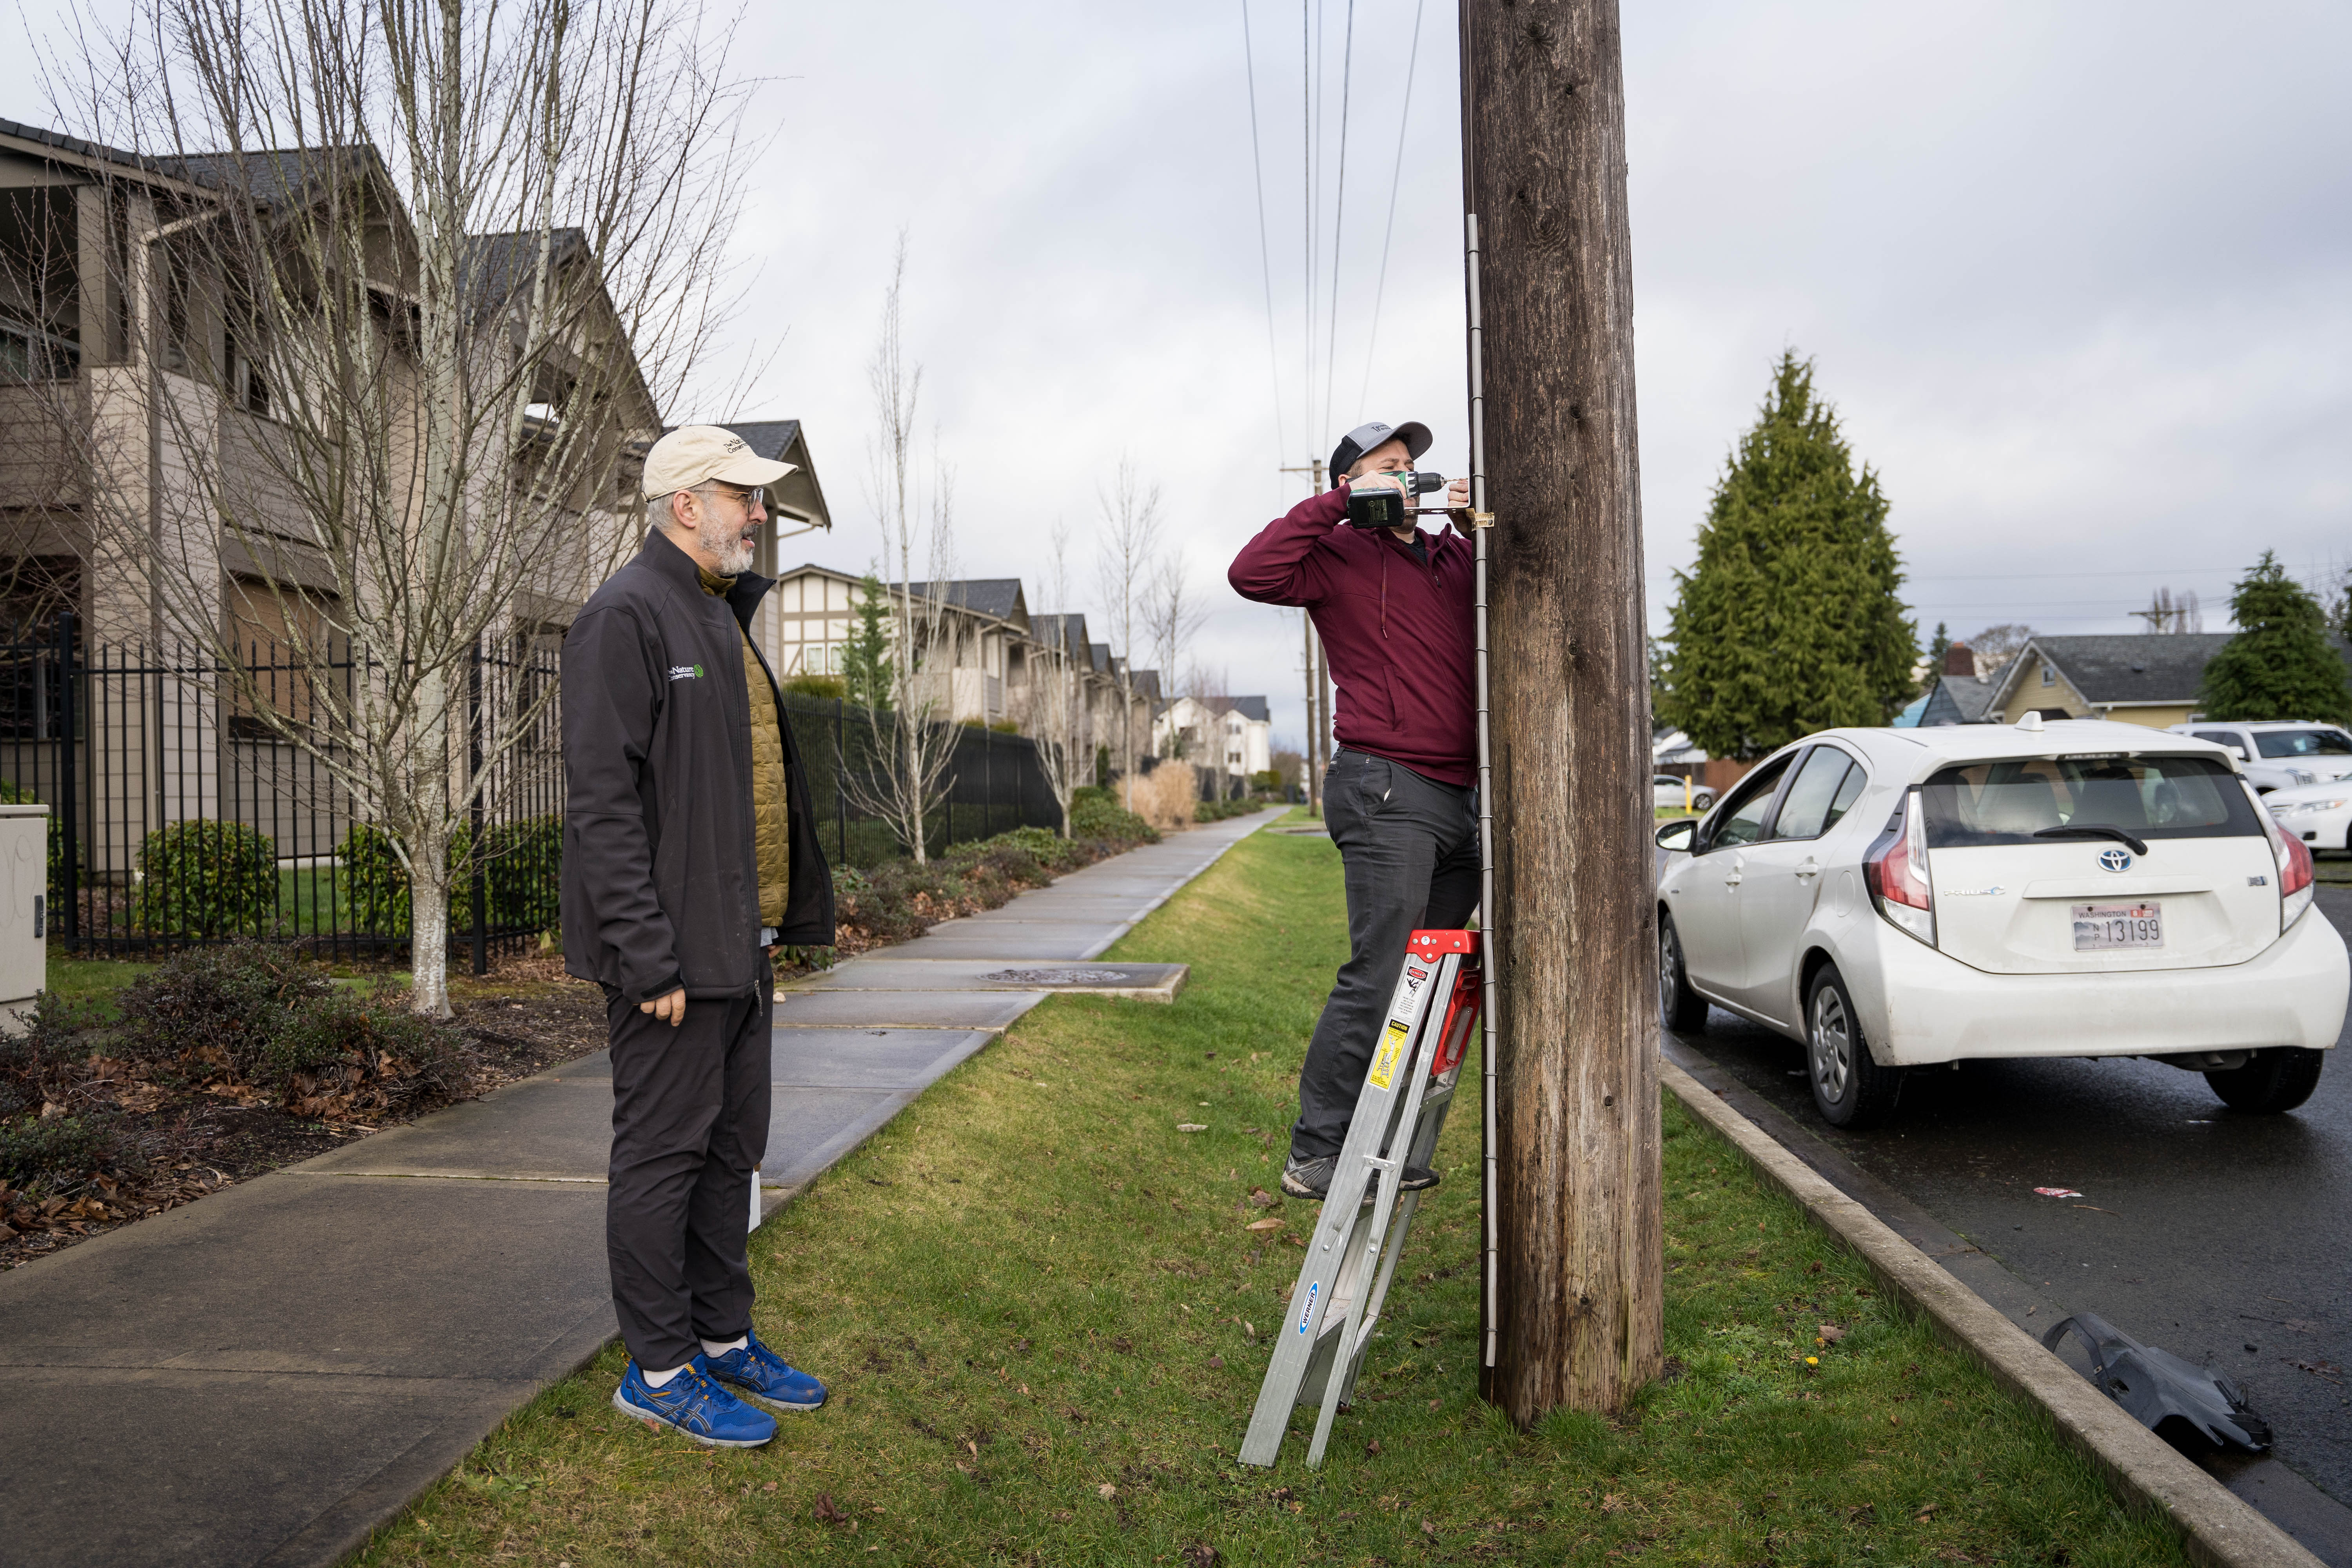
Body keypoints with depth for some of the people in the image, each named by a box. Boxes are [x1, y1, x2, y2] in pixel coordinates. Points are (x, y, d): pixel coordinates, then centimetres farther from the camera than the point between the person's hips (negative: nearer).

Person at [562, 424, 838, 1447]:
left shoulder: (724, 617, 17)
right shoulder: (628, 615, -12)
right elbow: (602, 801, -19)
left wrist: (775, 927, 18)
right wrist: (649, 958, -22)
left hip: (742, 949, 9)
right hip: (673, 957, -9)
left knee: (732, 1151, 16)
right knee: (663, 1154, 1)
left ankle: (724, 1340, 29)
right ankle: (659, 1370, 14)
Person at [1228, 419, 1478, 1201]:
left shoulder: (1455, 557, 20)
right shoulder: (1341, 556, 0)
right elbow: (1252, 574, -17)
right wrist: (1334, 504, -12)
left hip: (1460, 798, 8)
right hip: (1386, 790, -8)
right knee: (1378, 977, -10)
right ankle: (1315, 1155, -2)